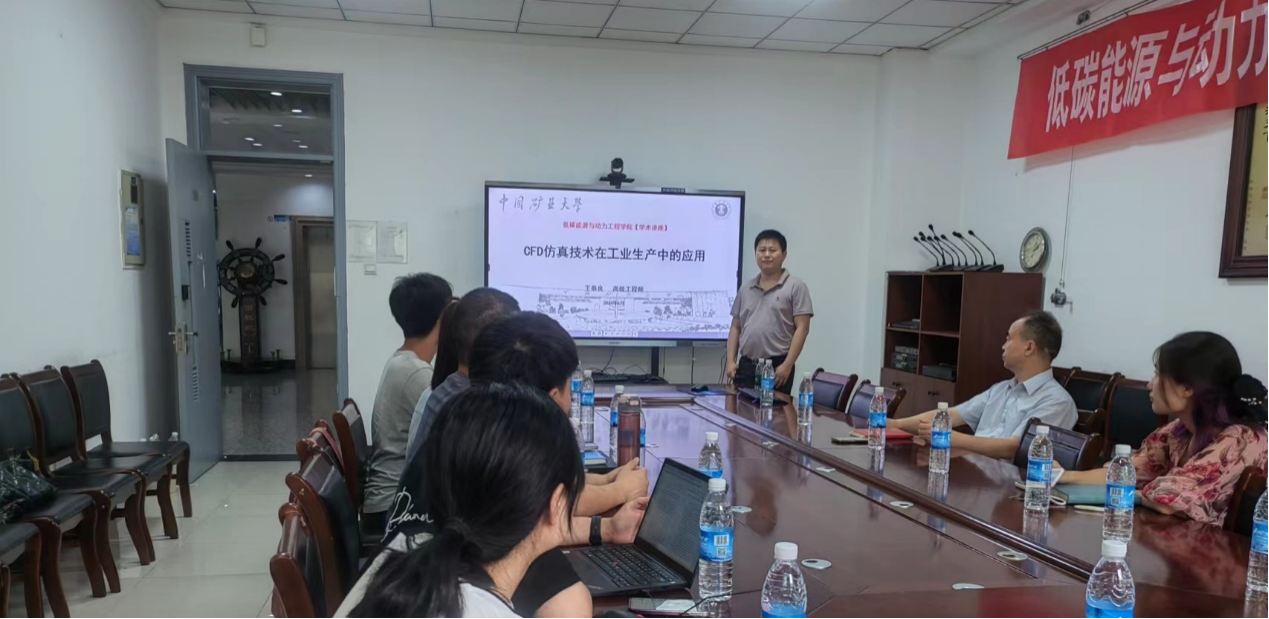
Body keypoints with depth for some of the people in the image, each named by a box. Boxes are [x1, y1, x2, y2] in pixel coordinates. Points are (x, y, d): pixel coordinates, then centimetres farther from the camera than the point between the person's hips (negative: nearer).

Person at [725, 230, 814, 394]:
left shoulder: (795, 287, -1)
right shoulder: (745, 289, 14)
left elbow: (802, 328, -7)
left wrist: (787, 365, -14)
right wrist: (731, 361, 4)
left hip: (777, 366, -4)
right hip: (746, 366, 5)